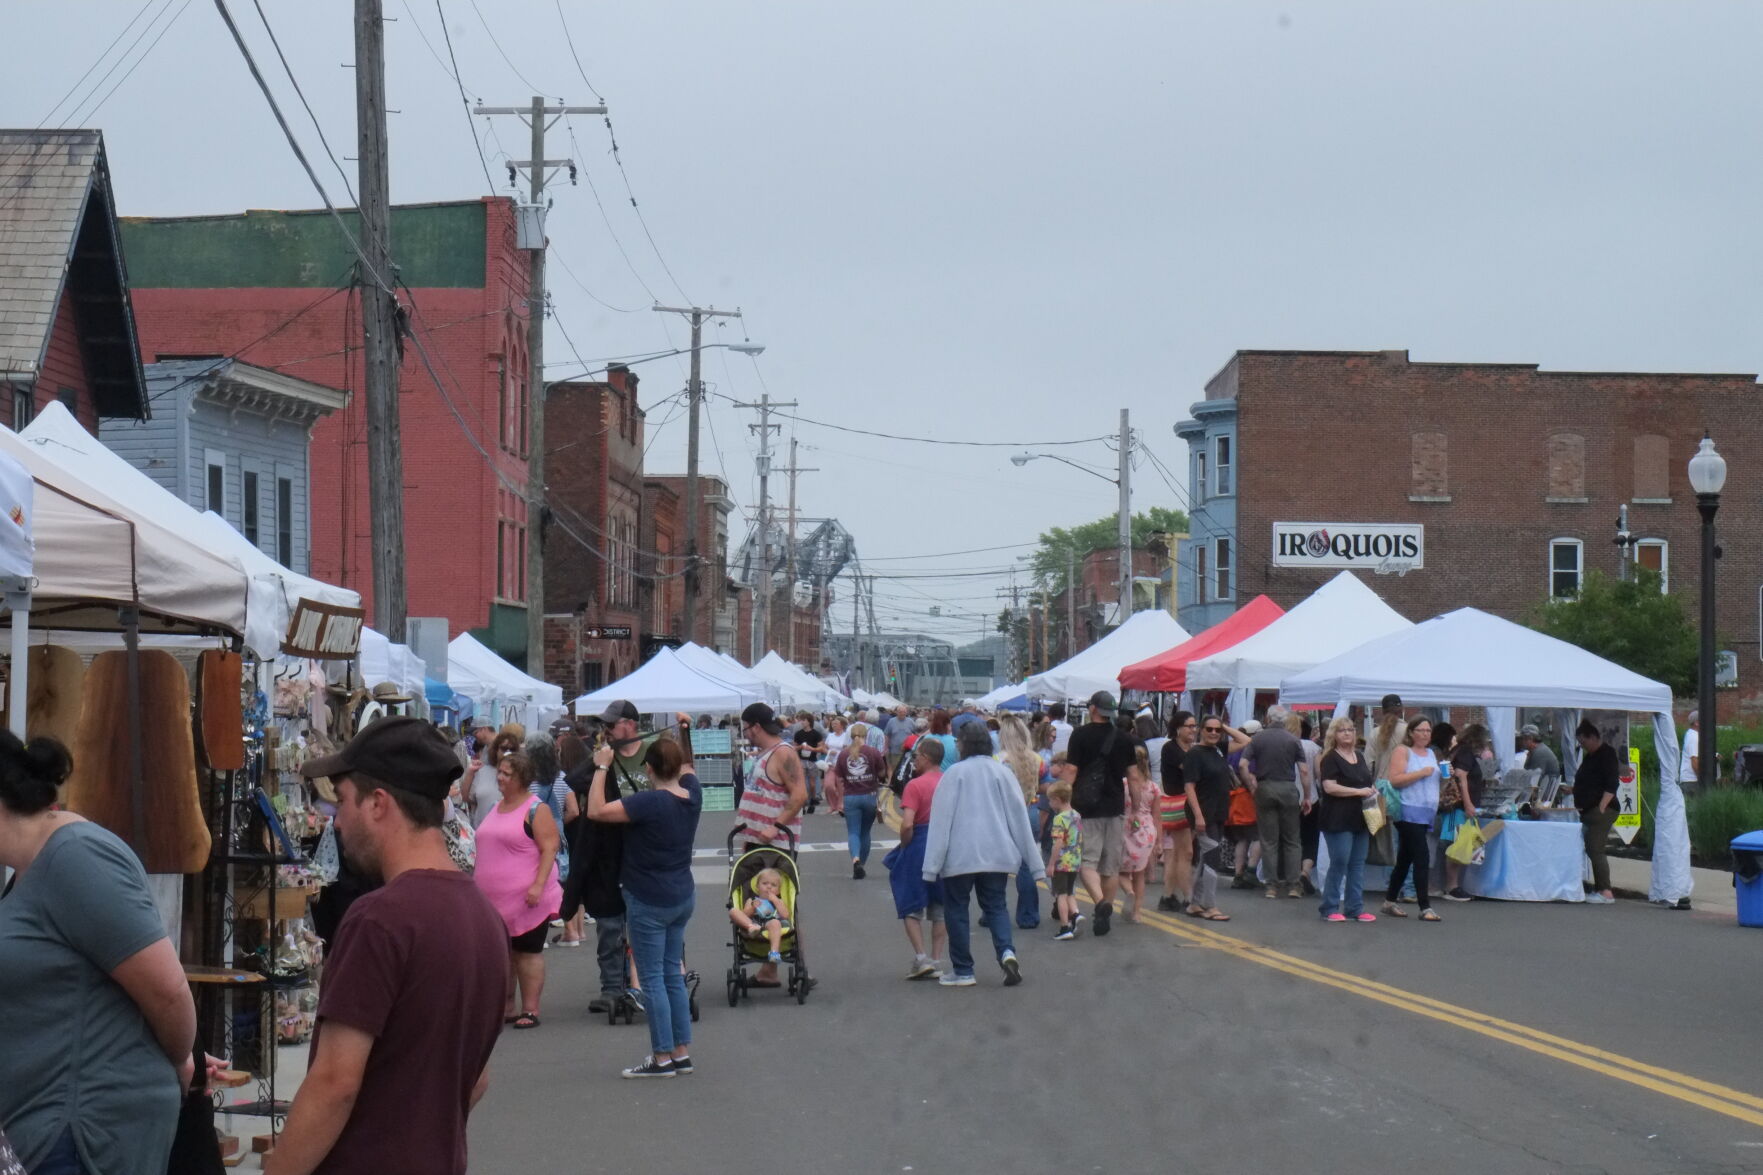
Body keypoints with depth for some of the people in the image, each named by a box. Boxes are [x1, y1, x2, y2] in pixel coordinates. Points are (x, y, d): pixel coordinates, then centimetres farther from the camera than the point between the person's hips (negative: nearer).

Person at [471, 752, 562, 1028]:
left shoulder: (536, 809, -9)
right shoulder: (496, 808, 16)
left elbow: (550, 848, -15)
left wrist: (538, 885, -23)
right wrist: (477, 882, 21)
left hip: (526, 898, -8)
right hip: (494, 899, 8)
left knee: (527, 951, -2)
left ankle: (530, 1010, 2)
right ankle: (505, 1008, 20)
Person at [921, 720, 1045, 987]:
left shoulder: (954, 774, -6)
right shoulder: (1002, 773, 3)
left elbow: (941, 819, -7)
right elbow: (1019, 818, 5)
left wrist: (932, 865, -6)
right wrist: (1034, 862, 9)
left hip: (960, 856, -3)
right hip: (997, 855, 3)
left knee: (956, 909, 9)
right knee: (995, 907, 13)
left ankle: (962, 971, 10)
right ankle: (1006, 952, -13)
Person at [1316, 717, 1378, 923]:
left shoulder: (1359, 757, 17)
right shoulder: (1330, 759, -7)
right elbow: (1329, 787, -18)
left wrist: (1372, 792, 6)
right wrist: (1359, 792, -18)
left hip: (1359, 819, 8)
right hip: (1338, 819, -8)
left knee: (1358, 864, 7)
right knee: (1339, 862, -8)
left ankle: (1355, 909, 11)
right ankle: (1330, 909, 0)